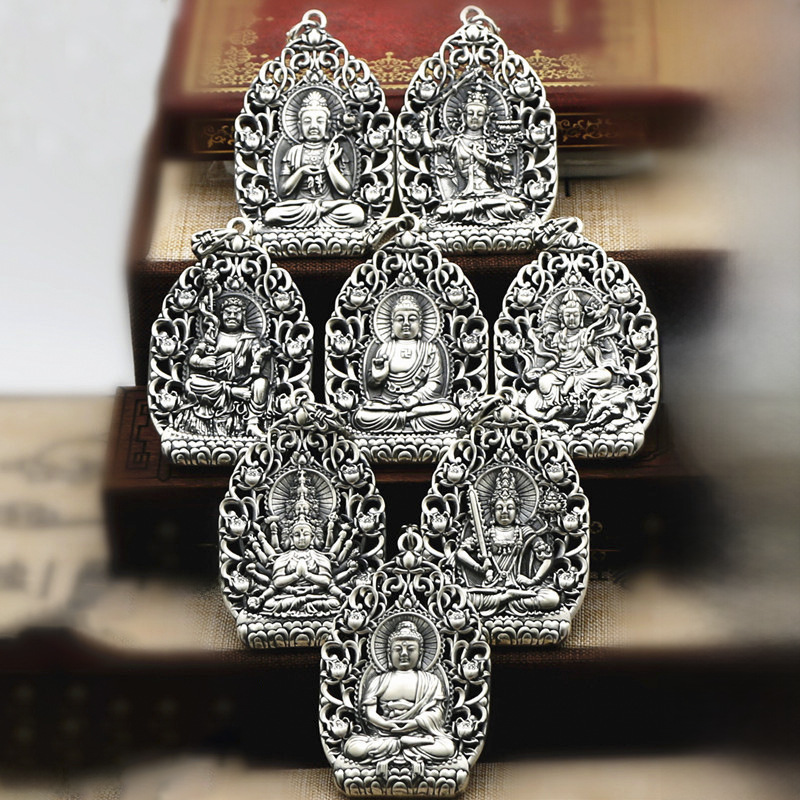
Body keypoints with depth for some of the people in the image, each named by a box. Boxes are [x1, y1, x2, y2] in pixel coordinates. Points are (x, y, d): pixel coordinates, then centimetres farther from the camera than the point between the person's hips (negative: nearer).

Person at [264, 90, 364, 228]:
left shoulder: (335, 151, 10)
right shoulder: (293, 152, 11)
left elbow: (346, 190, -1)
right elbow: (282, 192, 4)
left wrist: (329, 164, -7)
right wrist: (300, 172, -7)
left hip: (331, 203, -1)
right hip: (298, 205, 1)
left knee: (358, 214, -34)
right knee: (270, 216, -32)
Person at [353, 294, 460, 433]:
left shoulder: (430, 349, 14)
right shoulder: (385, 348, 15)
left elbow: (435, 383, 2)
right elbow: (371, 385, 12)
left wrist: (416, 398, -15)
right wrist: (376, 379, -13)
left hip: (421, 400, 0)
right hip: (387, 401, 0)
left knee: (452, 415, -30)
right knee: (361, 417, -32)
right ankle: (414, 416, -19)